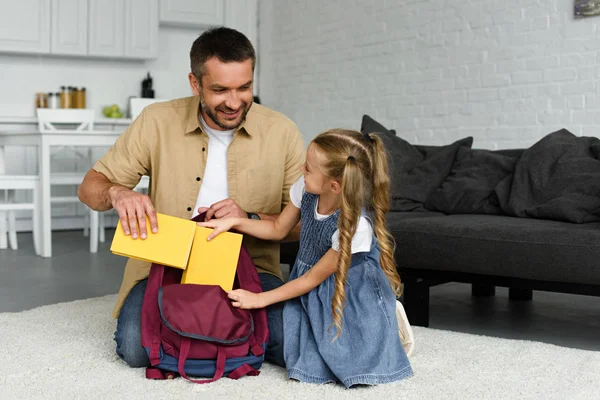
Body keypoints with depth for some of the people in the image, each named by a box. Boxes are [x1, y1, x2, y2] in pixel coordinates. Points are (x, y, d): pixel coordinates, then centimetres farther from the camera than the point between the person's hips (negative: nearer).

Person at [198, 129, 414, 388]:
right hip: (313, 293, 5)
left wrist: (260, 299, -14)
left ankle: (387, 325, 12)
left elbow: (314, 278, -20)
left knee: (356, 367, -15)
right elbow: (279, 229, 7)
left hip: (351, 295, -5)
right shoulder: (305, 190, -14)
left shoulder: (356, 224, -32)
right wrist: (234, 222, -6)